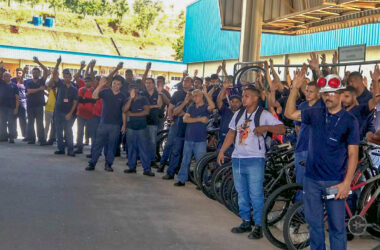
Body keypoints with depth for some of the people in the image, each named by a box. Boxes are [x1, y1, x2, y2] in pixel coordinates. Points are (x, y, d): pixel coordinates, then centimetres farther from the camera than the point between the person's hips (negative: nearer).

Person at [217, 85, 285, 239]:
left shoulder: (264, 115, -6)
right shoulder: (239, 114, 13)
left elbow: (281, 129, -12)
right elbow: (231, 133, 19)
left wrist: (265, 127, -27)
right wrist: (222, 151, 16)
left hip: (255, 159, -6)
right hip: (237, 158, 6)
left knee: (256, 194, -5)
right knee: (241, 193, 12)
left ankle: (258, 225, 5)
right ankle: (246, 222, 24)